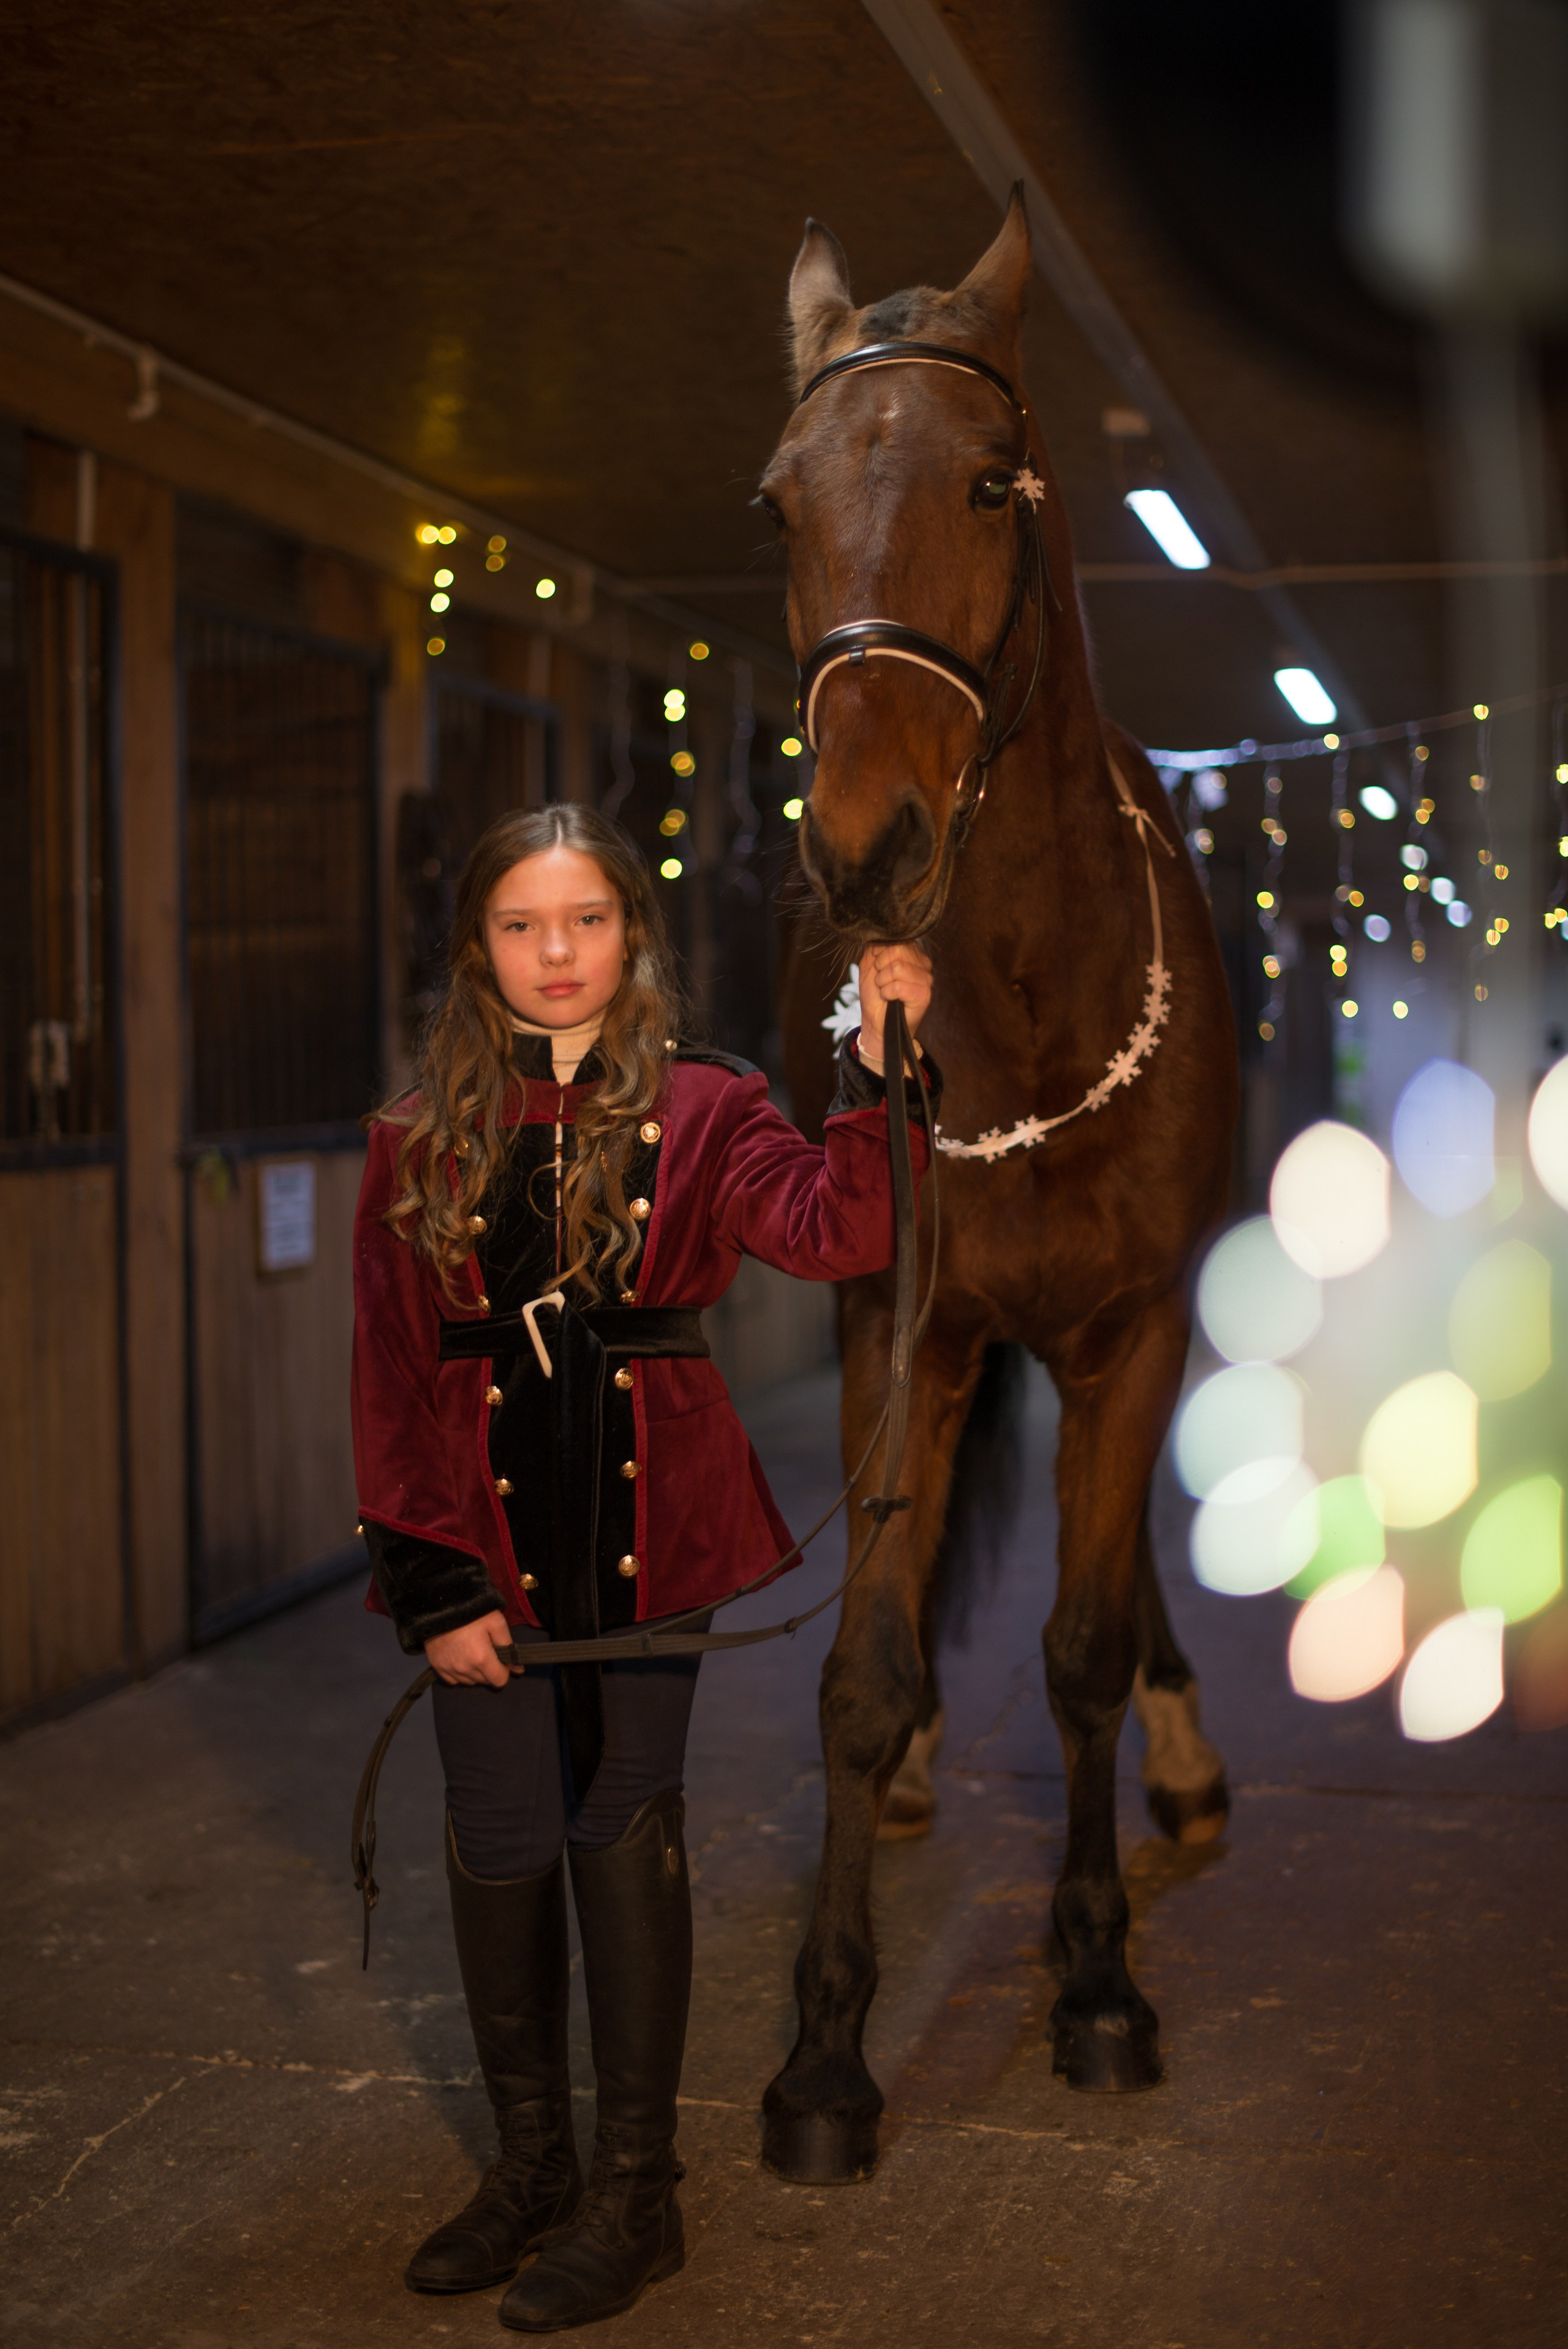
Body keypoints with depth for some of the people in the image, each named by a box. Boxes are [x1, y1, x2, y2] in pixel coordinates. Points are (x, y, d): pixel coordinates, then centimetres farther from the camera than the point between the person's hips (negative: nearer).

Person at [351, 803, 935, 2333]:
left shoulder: (703, 1111, 0)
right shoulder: (420, 1142, 3)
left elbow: (835, 1235, -16)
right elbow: (388, 1373, 1)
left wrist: (878, 1072, -27)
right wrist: (430, 1584, -5)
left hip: (649, 1519, -2)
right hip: (490, 1538, 2)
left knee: (625, 1834, 5)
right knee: (499, 1846, 8)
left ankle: (633, 2189, 18)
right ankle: (529, 2165, 27)